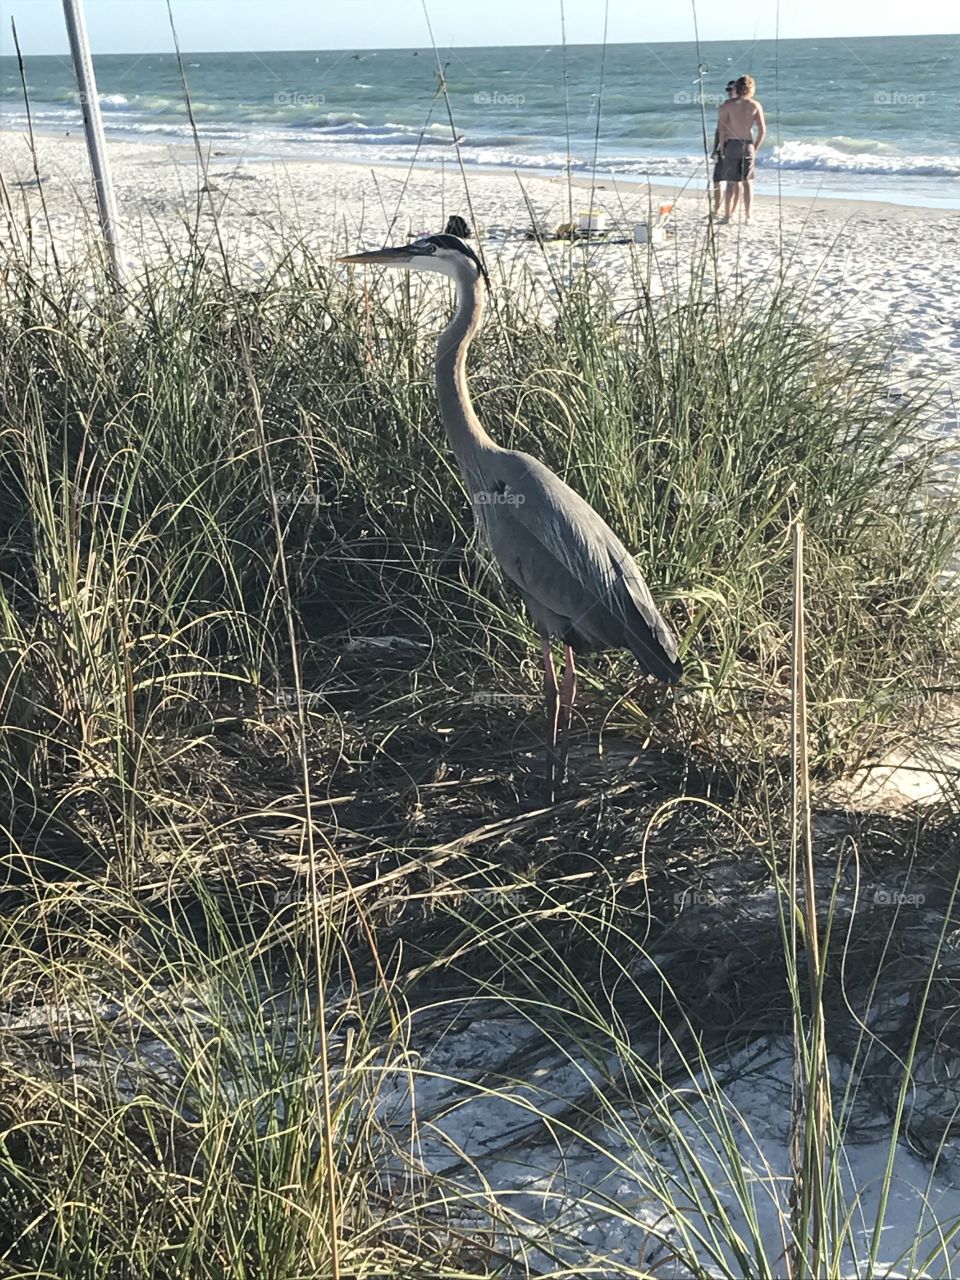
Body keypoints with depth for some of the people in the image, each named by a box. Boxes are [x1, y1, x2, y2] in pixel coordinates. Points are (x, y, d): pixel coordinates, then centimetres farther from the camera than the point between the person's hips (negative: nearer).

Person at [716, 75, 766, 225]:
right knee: (747, 182, 9)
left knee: (732, 183, 2)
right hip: (748, 145, 2)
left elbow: (721, 129, -10)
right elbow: (762, 130, -1)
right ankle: (747, 216, 11)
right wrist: (755, 147, 9)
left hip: (731, 144, -2)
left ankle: (727, 215, 1)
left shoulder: (728, 105, -3)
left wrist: (722, 147, -3)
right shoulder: (755, 105, 3)